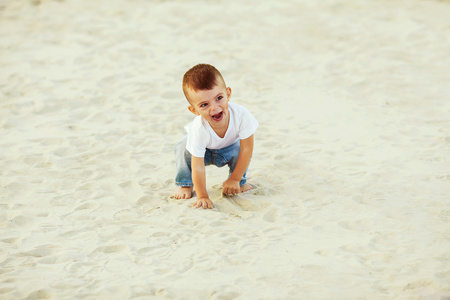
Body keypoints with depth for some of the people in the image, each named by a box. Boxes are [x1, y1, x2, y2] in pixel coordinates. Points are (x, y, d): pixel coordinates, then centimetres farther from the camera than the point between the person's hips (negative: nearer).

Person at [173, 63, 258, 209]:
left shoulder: (241, 115, -40)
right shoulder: (199, 130, -43)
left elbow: (246, 149, -27)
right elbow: (198, 167, -36)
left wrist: (235, 179, -22)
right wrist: (202, 196, -32)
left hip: (230, 147, 2)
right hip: (205, 150, -2)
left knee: (240, 151, -29)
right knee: (183, 148, -29)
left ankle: (240, 182, 2)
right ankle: (185, 185, -3)